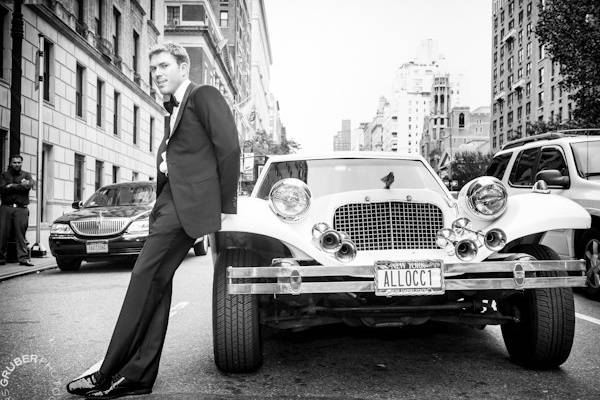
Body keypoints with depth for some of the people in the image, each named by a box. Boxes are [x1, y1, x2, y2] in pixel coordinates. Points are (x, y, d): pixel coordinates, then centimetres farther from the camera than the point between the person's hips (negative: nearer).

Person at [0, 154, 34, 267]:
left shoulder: (26, 175, 14)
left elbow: (29, 185, -8)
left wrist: (12, 186, -5)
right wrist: (20, 185, -7)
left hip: (21, 209, -1)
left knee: (21, 233, -5)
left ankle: (23, 258, -7)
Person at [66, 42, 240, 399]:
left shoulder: (204, 96, -1)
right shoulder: (173, 111, 26)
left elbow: (229, 148, -9)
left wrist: (226, 206, -12)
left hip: (189, 200, -9)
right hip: (169, 200, 9)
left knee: (146, 277, -12)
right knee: (155, 282, 6)